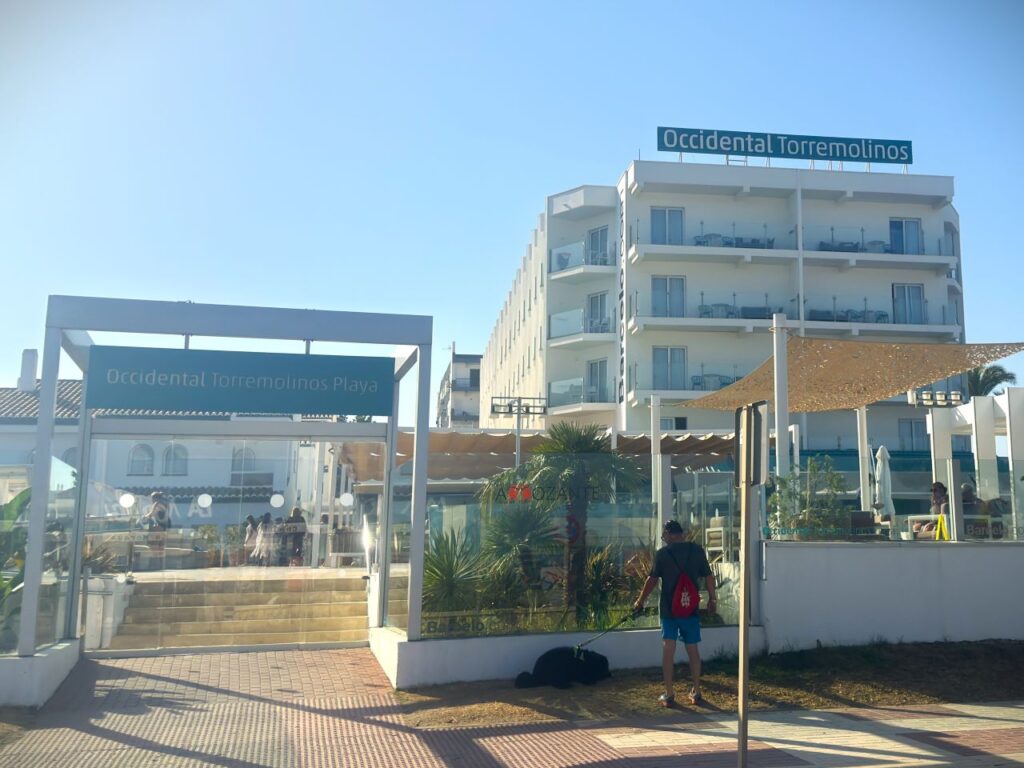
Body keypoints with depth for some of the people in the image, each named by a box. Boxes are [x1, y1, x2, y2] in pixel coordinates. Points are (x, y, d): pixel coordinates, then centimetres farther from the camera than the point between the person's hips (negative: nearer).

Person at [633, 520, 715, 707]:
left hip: (669, 608, -2)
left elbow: (652, 579, -3)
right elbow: (708, 576, 5)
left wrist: (640, 601, 8)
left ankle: (669, 694, 2)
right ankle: (696, 692, 18)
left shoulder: (663, 553, -6)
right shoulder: (697, 550, 1)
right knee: (692, 649, 12)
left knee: (668, 648, 2)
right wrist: (712, 598, 18)